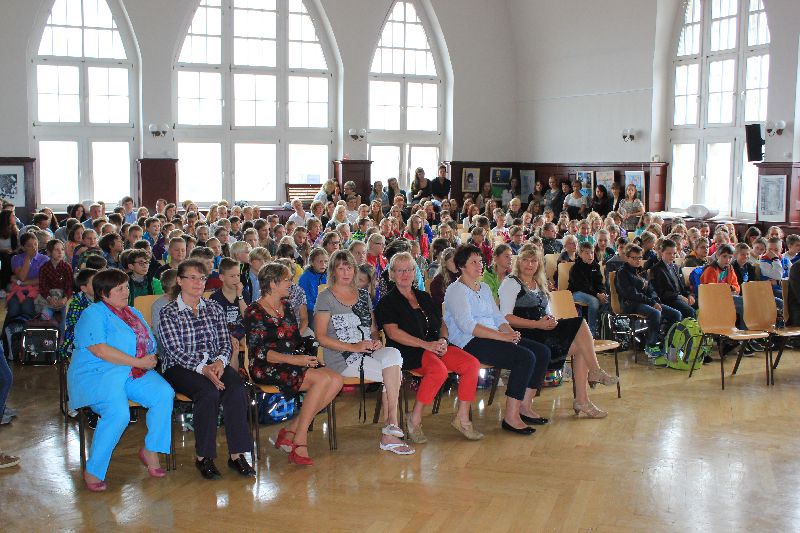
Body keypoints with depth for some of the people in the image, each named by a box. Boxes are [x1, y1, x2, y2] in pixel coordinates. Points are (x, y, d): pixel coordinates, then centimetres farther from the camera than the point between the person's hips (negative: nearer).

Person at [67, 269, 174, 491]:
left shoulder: (134, 313, 20)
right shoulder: (93, 315, -6)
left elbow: (149, 343, 21)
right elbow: (100, 350, -19)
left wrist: (150, 359, -4)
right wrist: (139, 362, -16)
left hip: (135, 373, 7)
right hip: (97, 374, -7)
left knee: (164, 394, -20)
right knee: (118, 413, -33)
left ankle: (150, 450, -4)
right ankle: (93, 471, -16)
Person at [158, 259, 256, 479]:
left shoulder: (214, 308, 15)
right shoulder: (168, 313, 2)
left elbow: (226, 343, 10)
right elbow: (177, 351, -9)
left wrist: (220, 361, -13)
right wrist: (203, 368, -24)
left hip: (215, 364, 4)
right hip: (180, 368, -4)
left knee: (237, 389, -28)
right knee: (209, 392, -34)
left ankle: (237, 454, -23)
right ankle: (203, 457, -20)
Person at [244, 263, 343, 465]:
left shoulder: (286, 306, 19)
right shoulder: (255, 312, -5)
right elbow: (259, 351, -14)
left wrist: (305, 357, 2)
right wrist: (293, 360, -22)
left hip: (294, 361, 8)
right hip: (267, 368, -8)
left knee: (336, 380, -18)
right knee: (323, 378, -28)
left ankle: (291, 431, -15)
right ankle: (299, 442, -23)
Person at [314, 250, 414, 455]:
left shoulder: (363, 295, 19)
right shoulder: (326, 298, 1)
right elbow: (321, 337, -6)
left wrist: (376, 341, -2)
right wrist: (354, 347, -14)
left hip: (368, 352, 5)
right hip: (342, 359, -5)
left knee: (393, 354, -28)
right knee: (394, 373, -26)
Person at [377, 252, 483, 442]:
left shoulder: (424, 297, 22)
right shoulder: (388, 302, 3)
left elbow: (441, 324, 23)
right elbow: (393, 333, -11)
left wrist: (443, 339, -1)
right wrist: (426, 344, -18)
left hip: (435, 345, 7)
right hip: (408, 350, -6)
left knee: (472, 364, -16)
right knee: (439, 369, -36)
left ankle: (462, 418, -9)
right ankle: (415, 419, -21)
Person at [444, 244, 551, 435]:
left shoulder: (484, 287, 23)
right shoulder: (456, 291, -6)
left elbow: (497, 317, 19)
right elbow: (468, 326, -18)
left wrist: (511, 332, -4)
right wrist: (502, 336, -23)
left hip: (493, 338, 9)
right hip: (470, 343, -9)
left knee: (542, 352, -4)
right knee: (525, 357, -26)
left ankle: (525, 407, 1)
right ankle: (510, 417, -22)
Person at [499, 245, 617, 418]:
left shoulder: (539, 284, 23)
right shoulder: (511, 283, -2)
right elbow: (506, 317, -13)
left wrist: (550, 320, 1)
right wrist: (538, 324, -19)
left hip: (542, 331, 8)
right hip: (525, 335, -8)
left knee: (580, 348, -17)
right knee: (580, 324, -19)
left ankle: (581, 399, -16)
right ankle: (595, 371, -6)